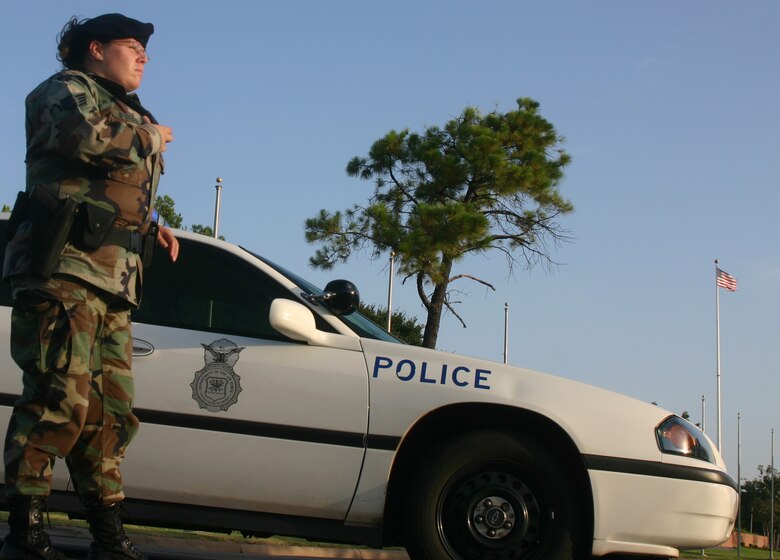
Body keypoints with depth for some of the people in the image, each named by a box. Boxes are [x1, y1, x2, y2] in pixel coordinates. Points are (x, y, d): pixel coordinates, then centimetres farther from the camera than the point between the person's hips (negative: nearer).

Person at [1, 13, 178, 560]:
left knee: (111, 412, 6)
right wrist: (151, 136, -4)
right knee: (59, 398, -16)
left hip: (113, 286, 9)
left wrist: (151, 227, 17)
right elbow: (84, 135, -20)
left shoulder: (124, 113, 30)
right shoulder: (67, 89, 4)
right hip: (64, 269, -9)